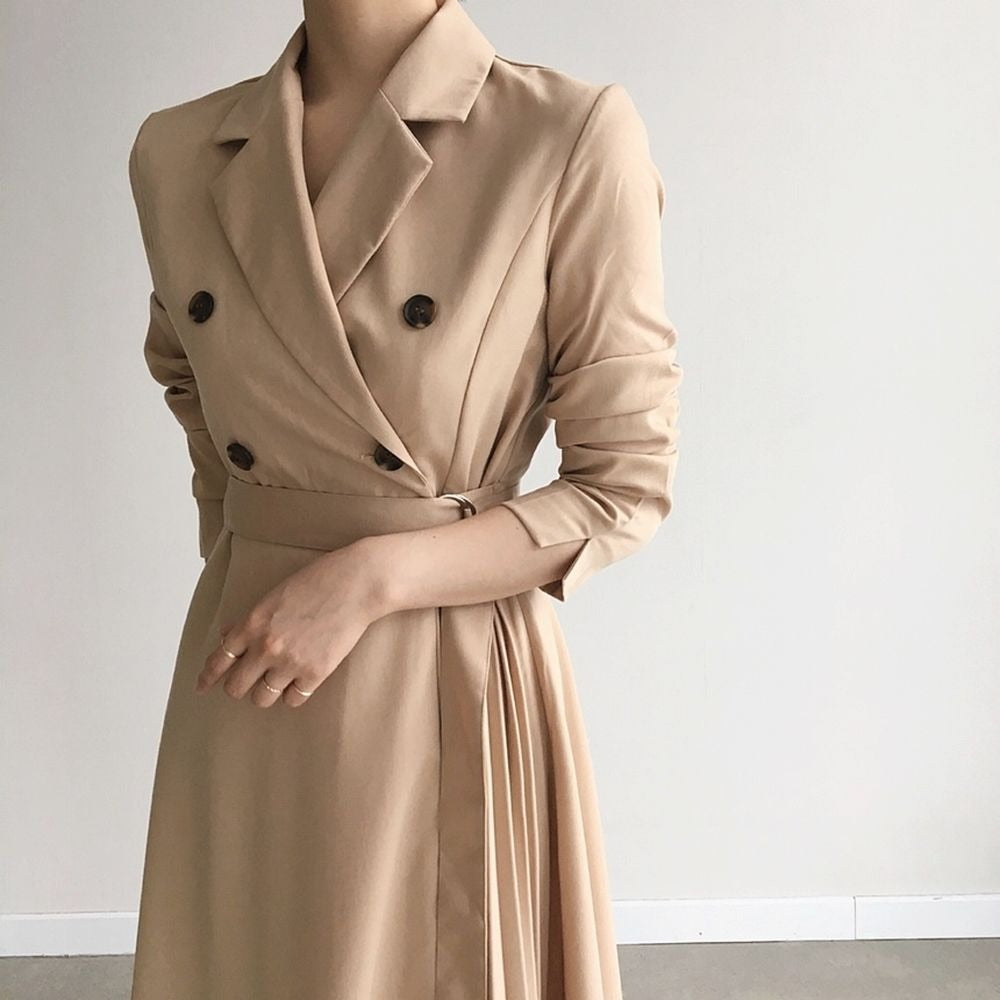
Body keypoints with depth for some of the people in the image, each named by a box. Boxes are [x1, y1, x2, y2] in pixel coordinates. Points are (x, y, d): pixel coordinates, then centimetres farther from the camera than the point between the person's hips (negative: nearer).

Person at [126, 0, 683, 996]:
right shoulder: (176, 151, 2)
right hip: (238, 702, 4)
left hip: (452, 692, -3)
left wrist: (370, 579, -18)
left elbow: (626, 485, -9)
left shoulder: (576, 135, -11)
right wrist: (240, 556, 12)